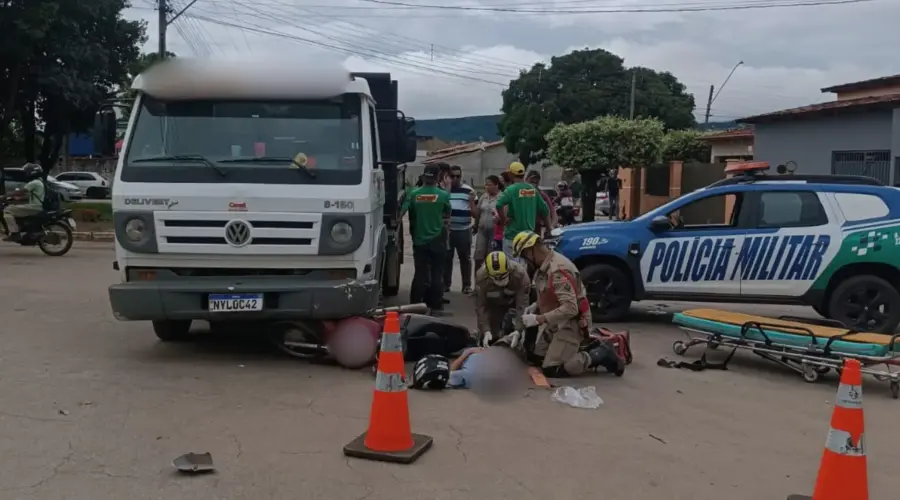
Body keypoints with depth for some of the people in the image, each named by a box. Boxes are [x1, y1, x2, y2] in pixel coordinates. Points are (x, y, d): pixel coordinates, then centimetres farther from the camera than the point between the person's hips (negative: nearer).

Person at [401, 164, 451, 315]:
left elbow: (401, 213, -7)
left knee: (419, 274, 8)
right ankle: (435, 307, 7)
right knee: (436, 274, 6)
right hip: (437, 240, -2)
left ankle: (415, 306, 10)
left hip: (419, 240, 2)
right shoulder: (443, 195, -6)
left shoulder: (413, 194, -3)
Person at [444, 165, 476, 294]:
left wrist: (472, 200, -15)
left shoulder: (469, 190, 2)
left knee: (465, 258, 5)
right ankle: (445, 283, 17)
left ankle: (467, 285, 14)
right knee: (446, 257, 7)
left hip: (464, 231, -1)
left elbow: (474, 213, 2)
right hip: (447, 230, 1)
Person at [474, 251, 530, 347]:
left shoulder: (520, 274, -39)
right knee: (488, 338, -5)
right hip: (493, 303, 0)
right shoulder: (481, 276, -35)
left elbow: (522, 305, -36)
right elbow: (480, 306, -25)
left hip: (516, 300, 0)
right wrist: (486, 331, -33)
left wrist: (518, 330, -44)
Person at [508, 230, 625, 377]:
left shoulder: (558, 270, -28)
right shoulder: (544, 267, 3)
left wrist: (538, 319, -29)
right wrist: (534, 307, 1)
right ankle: (584, 347, 16)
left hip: (571, 324, -10)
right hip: (556, 322, 10)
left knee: (550, 370, -13)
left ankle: (601, 354, -2)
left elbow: (570, 308, -32)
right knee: (536, 357, 14)